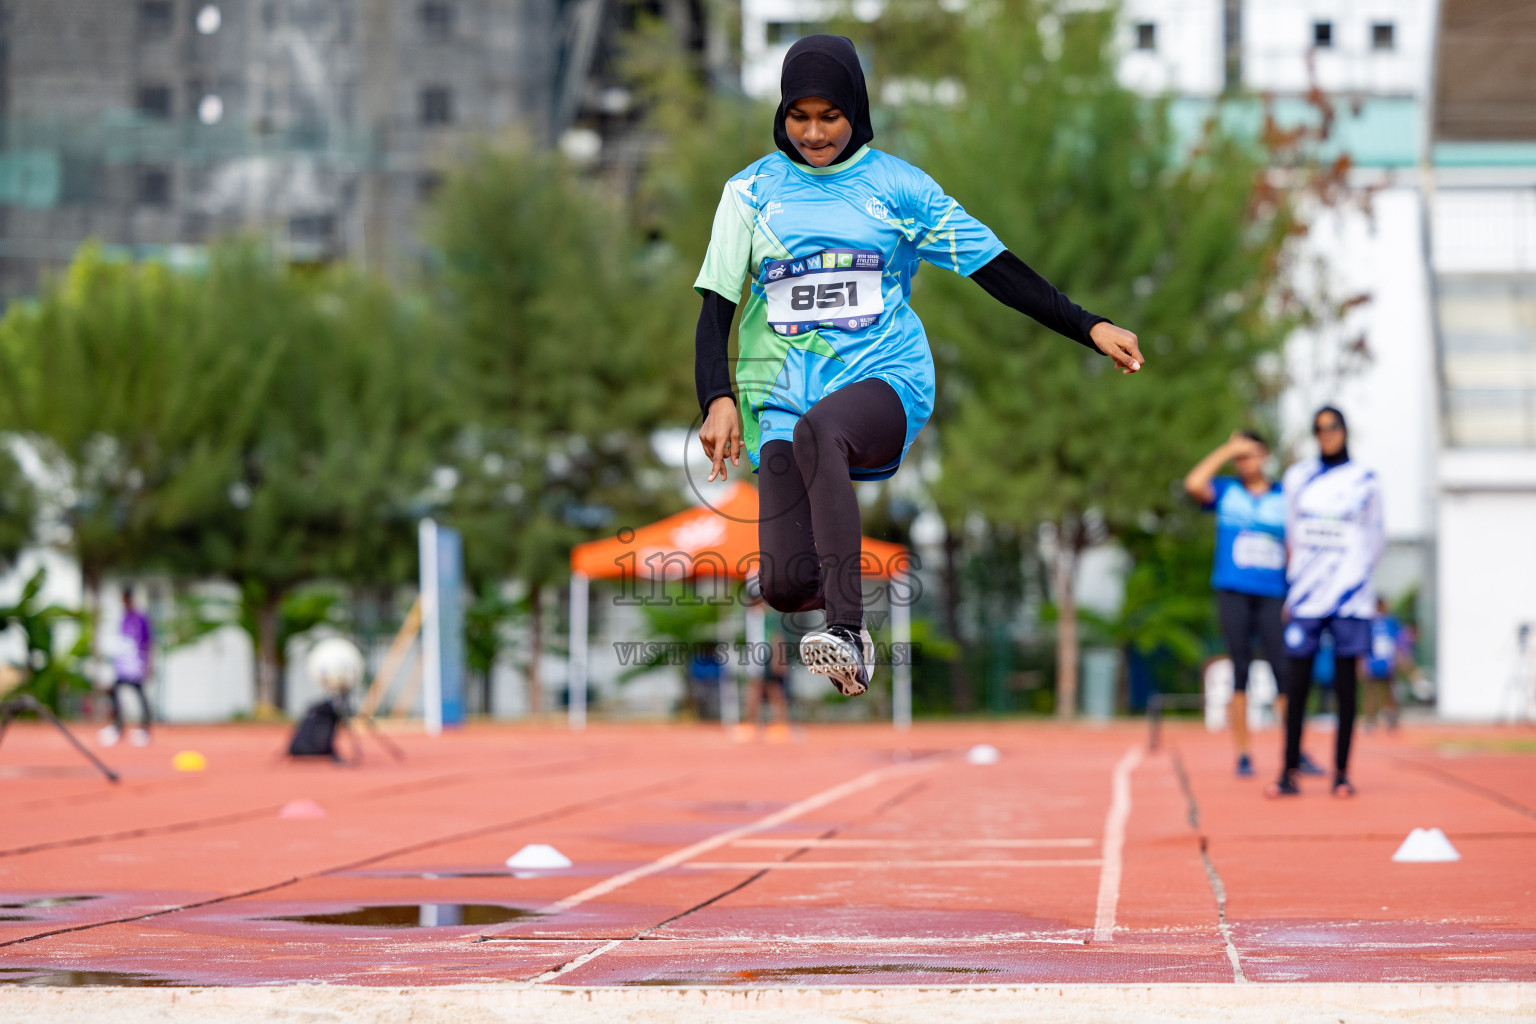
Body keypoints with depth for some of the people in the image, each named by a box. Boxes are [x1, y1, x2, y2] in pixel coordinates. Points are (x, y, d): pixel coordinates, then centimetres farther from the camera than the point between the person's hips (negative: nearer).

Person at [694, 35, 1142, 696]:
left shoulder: (899, 187, 8)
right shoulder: (751, 191, 10)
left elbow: (996, 269, 8)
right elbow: (716, 307, 5)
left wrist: (1089, 328, 0)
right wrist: (719, 401, -12)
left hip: (886, 377, -2)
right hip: (782, 394, 2)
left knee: (817, 429, -40)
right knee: (785, 586, -15)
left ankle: (846, 636, -45)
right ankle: (837, 591, 25)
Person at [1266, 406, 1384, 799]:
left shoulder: (1364, 482, 5)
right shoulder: (1297, 478, 11)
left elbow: (1374, 541, 12)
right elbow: (1291, 537, 15)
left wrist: (1357, 581, 4)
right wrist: (1291, 589, 11)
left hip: (1349, 595, -2)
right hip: (1306, 598, 2)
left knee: (1344, 682, -1)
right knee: (1297, 682, -2)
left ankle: (1341, 773, 4)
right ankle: (1289, 772, 1)